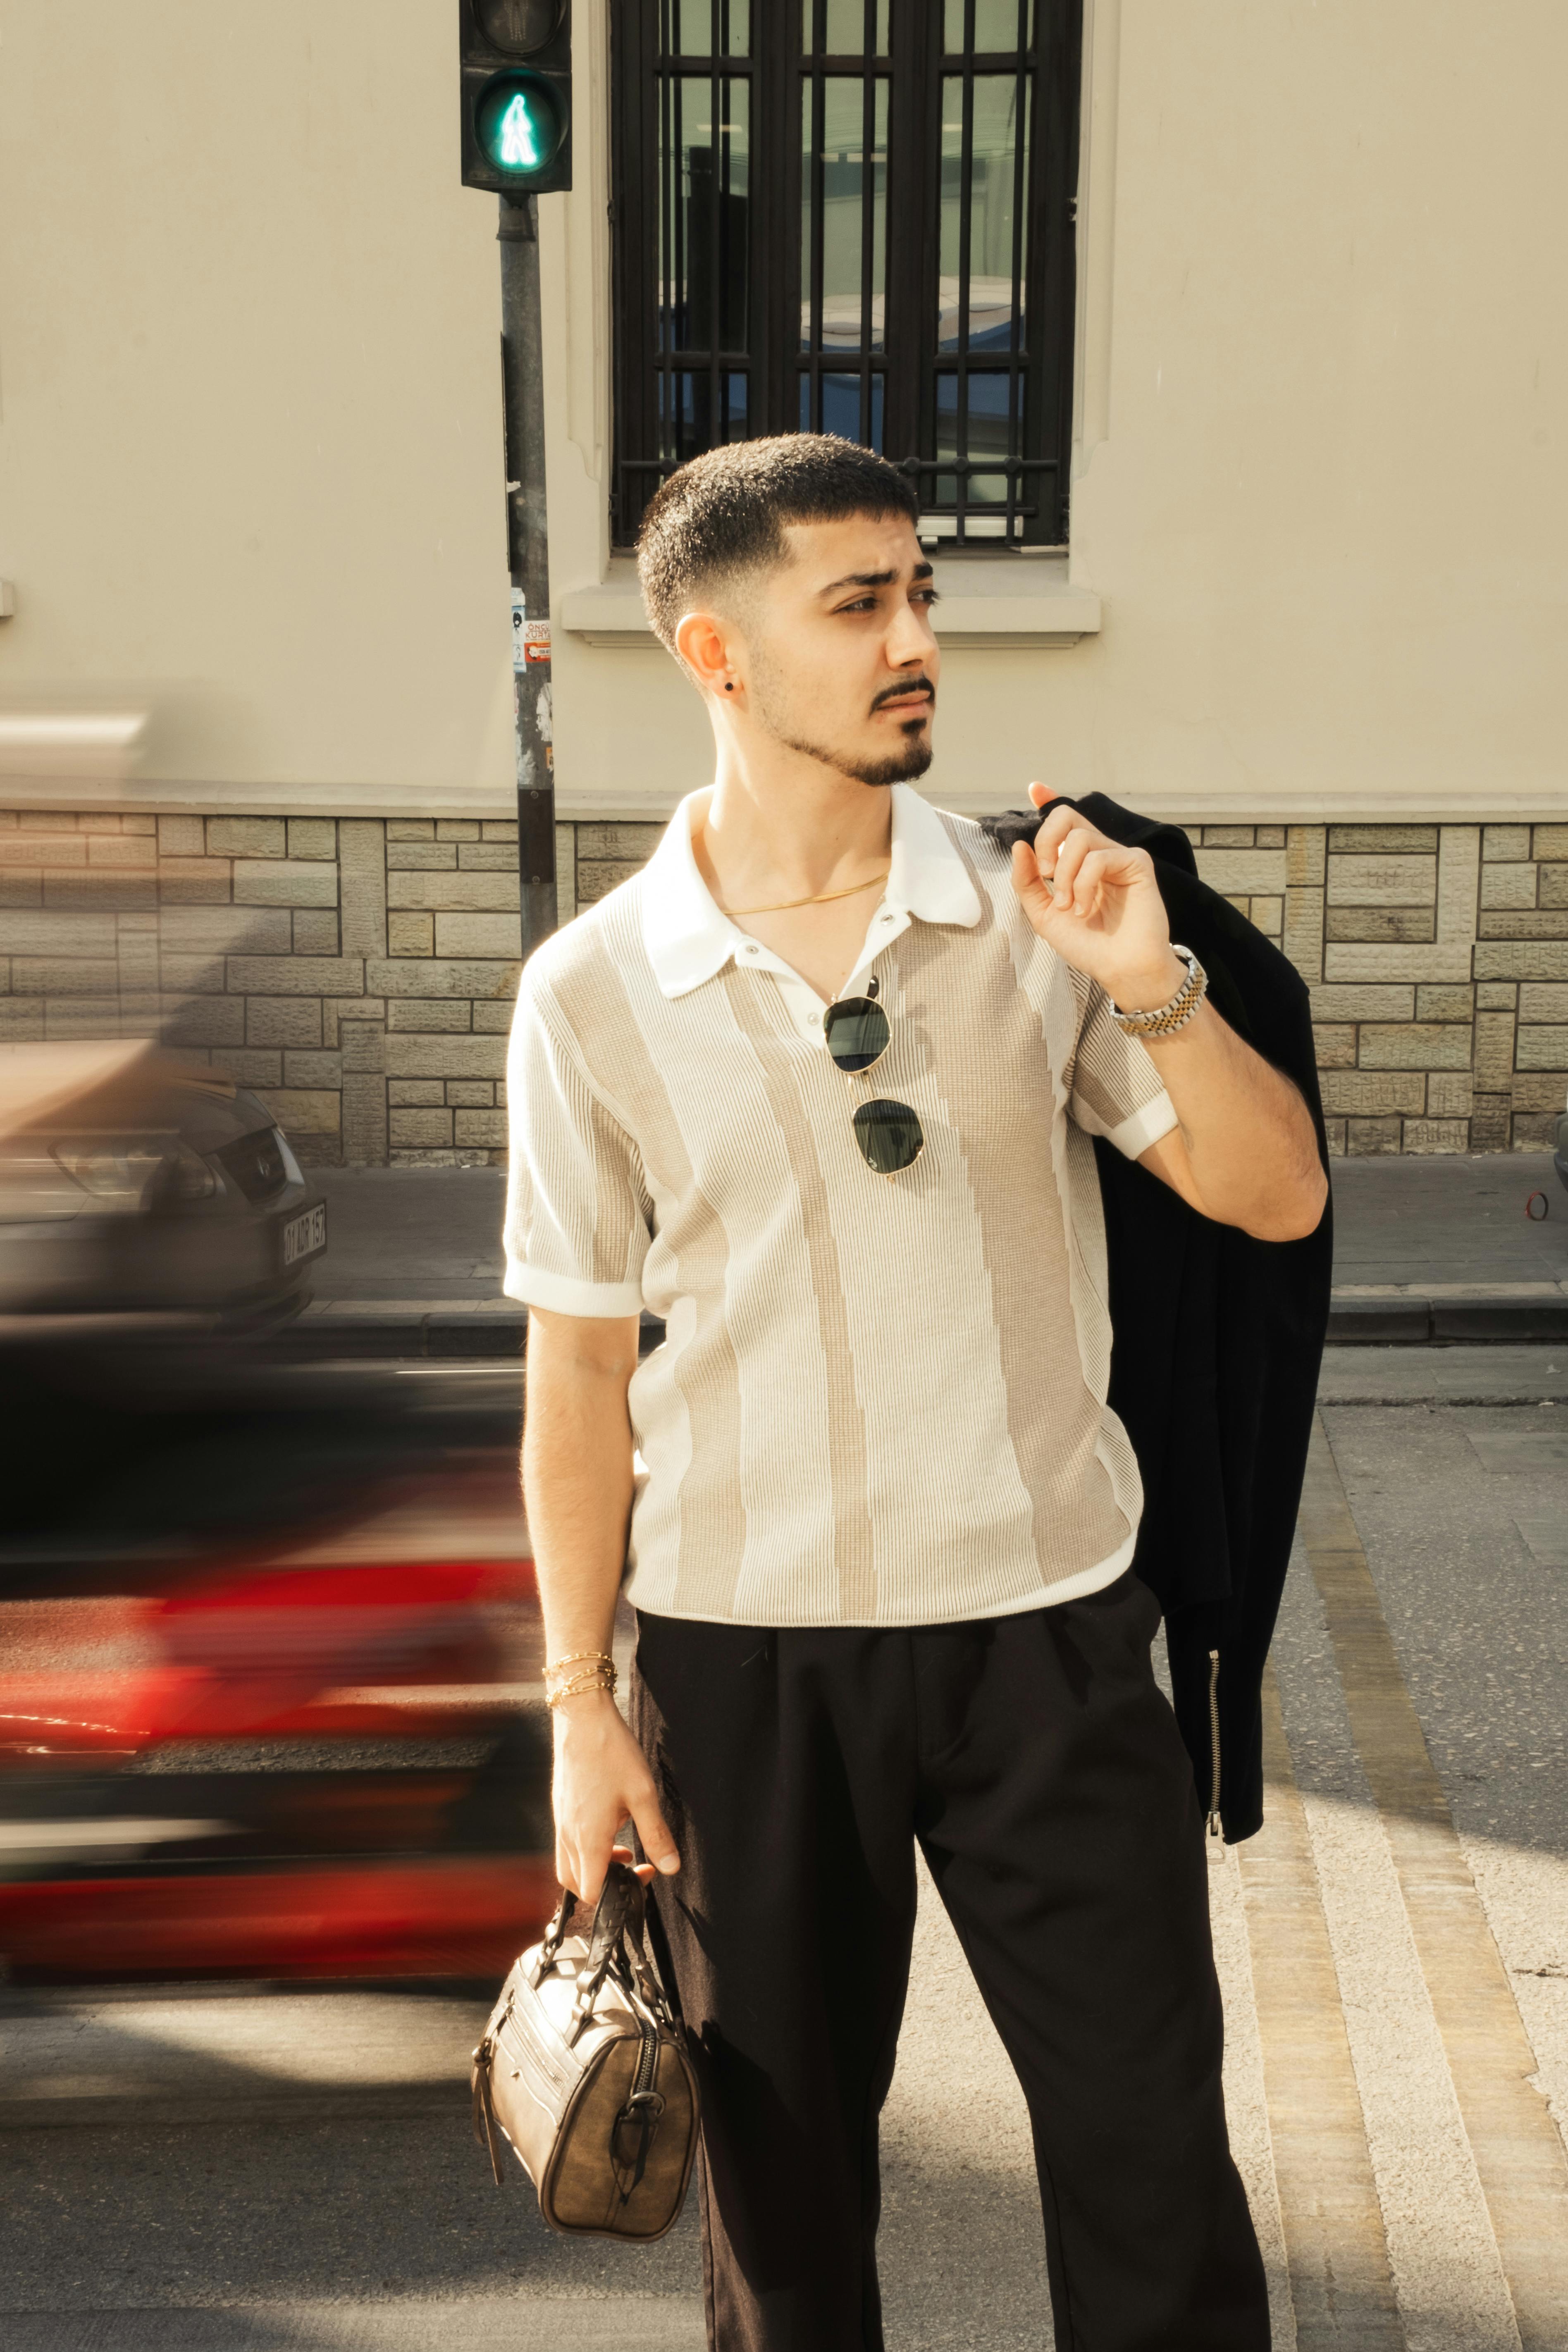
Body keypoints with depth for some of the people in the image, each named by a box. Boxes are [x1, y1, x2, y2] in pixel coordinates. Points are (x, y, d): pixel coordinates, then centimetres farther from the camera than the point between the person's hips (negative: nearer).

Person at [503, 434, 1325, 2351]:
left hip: (1046, 1623, 1)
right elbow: (579, 1367, 1)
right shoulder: (596, 993, -5)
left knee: (1152, 2157, 7)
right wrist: (580, 1706, 1)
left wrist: (1152, 988, -19)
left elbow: (1277, 1197, -2)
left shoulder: (1034, 910, -2)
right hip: (747, 1652, 0)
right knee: (782, 2172, 14)